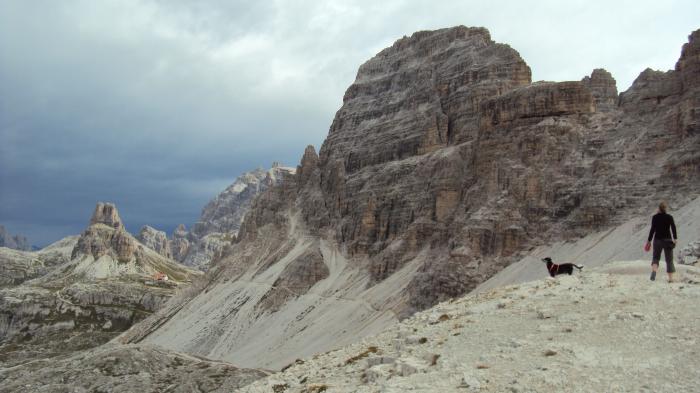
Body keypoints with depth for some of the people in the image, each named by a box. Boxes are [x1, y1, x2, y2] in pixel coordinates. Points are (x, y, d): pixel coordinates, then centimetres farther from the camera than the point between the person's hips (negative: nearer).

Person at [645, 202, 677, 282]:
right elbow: (673, 228, -10)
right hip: (667, 240, 0)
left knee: (655, 257, 11)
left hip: (657, 240, 0)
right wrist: (675, 238, -11)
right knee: (669, 259, 7)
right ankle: (670, 278, 3)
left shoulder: (655, 217, -2)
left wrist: (649, 240, 1)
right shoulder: (670, 217, 0)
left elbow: (652, 229, -5)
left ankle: (654, 271, -18)